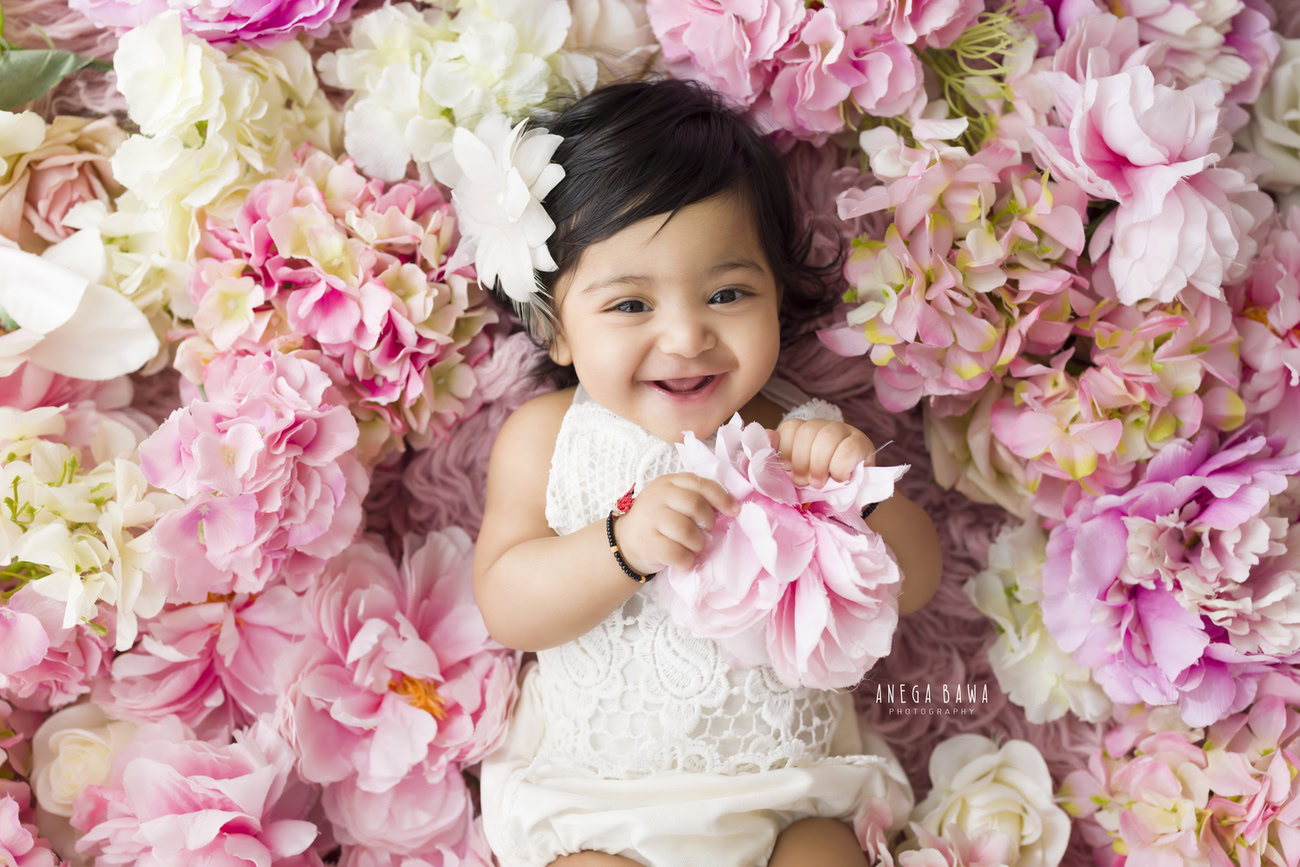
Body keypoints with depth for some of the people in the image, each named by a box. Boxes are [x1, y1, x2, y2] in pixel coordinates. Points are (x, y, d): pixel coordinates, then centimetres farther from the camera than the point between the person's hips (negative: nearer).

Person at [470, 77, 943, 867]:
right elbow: (505, 608, -13)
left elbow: (914, 587, -3)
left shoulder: (799, 435, -5)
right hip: (600, 783, 0)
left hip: (789, 778, 1)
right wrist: (624, 543, -30)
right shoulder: (546, 437, -6)